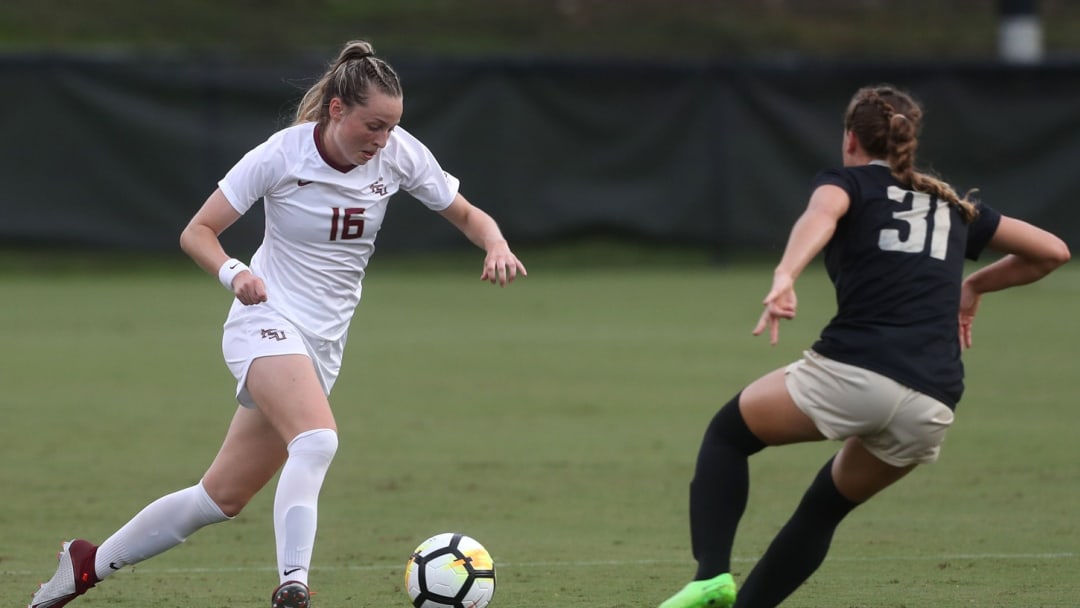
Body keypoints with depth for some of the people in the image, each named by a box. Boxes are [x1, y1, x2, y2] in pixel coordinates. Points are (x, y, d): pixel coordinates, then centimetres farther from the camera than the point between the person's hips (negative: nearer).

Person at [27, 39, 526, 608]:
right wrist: (233, 272, -28)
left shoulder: (398, 153, -4)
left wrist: (496, 245, -16)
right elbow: (197, 232, -8)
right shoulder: (281, 155, -14)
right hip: (268, 320, -5)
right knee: (317, 438, -35)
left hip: (323, 343, 5)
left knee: (224, 496, 6)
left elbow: (467, 214, 7)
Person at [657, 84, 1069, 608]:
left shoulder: (849, 182, 13)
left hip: (852, 370, -4)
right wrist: (975, 286, 40)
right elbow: (1053, 251, 31)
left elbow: (821, 213, -13)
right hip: (931, 409, 4)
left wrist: (784, 277, -31)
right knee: (827, 506, 27)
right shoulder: (953, 206, 26)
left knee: (728, 432, 20)